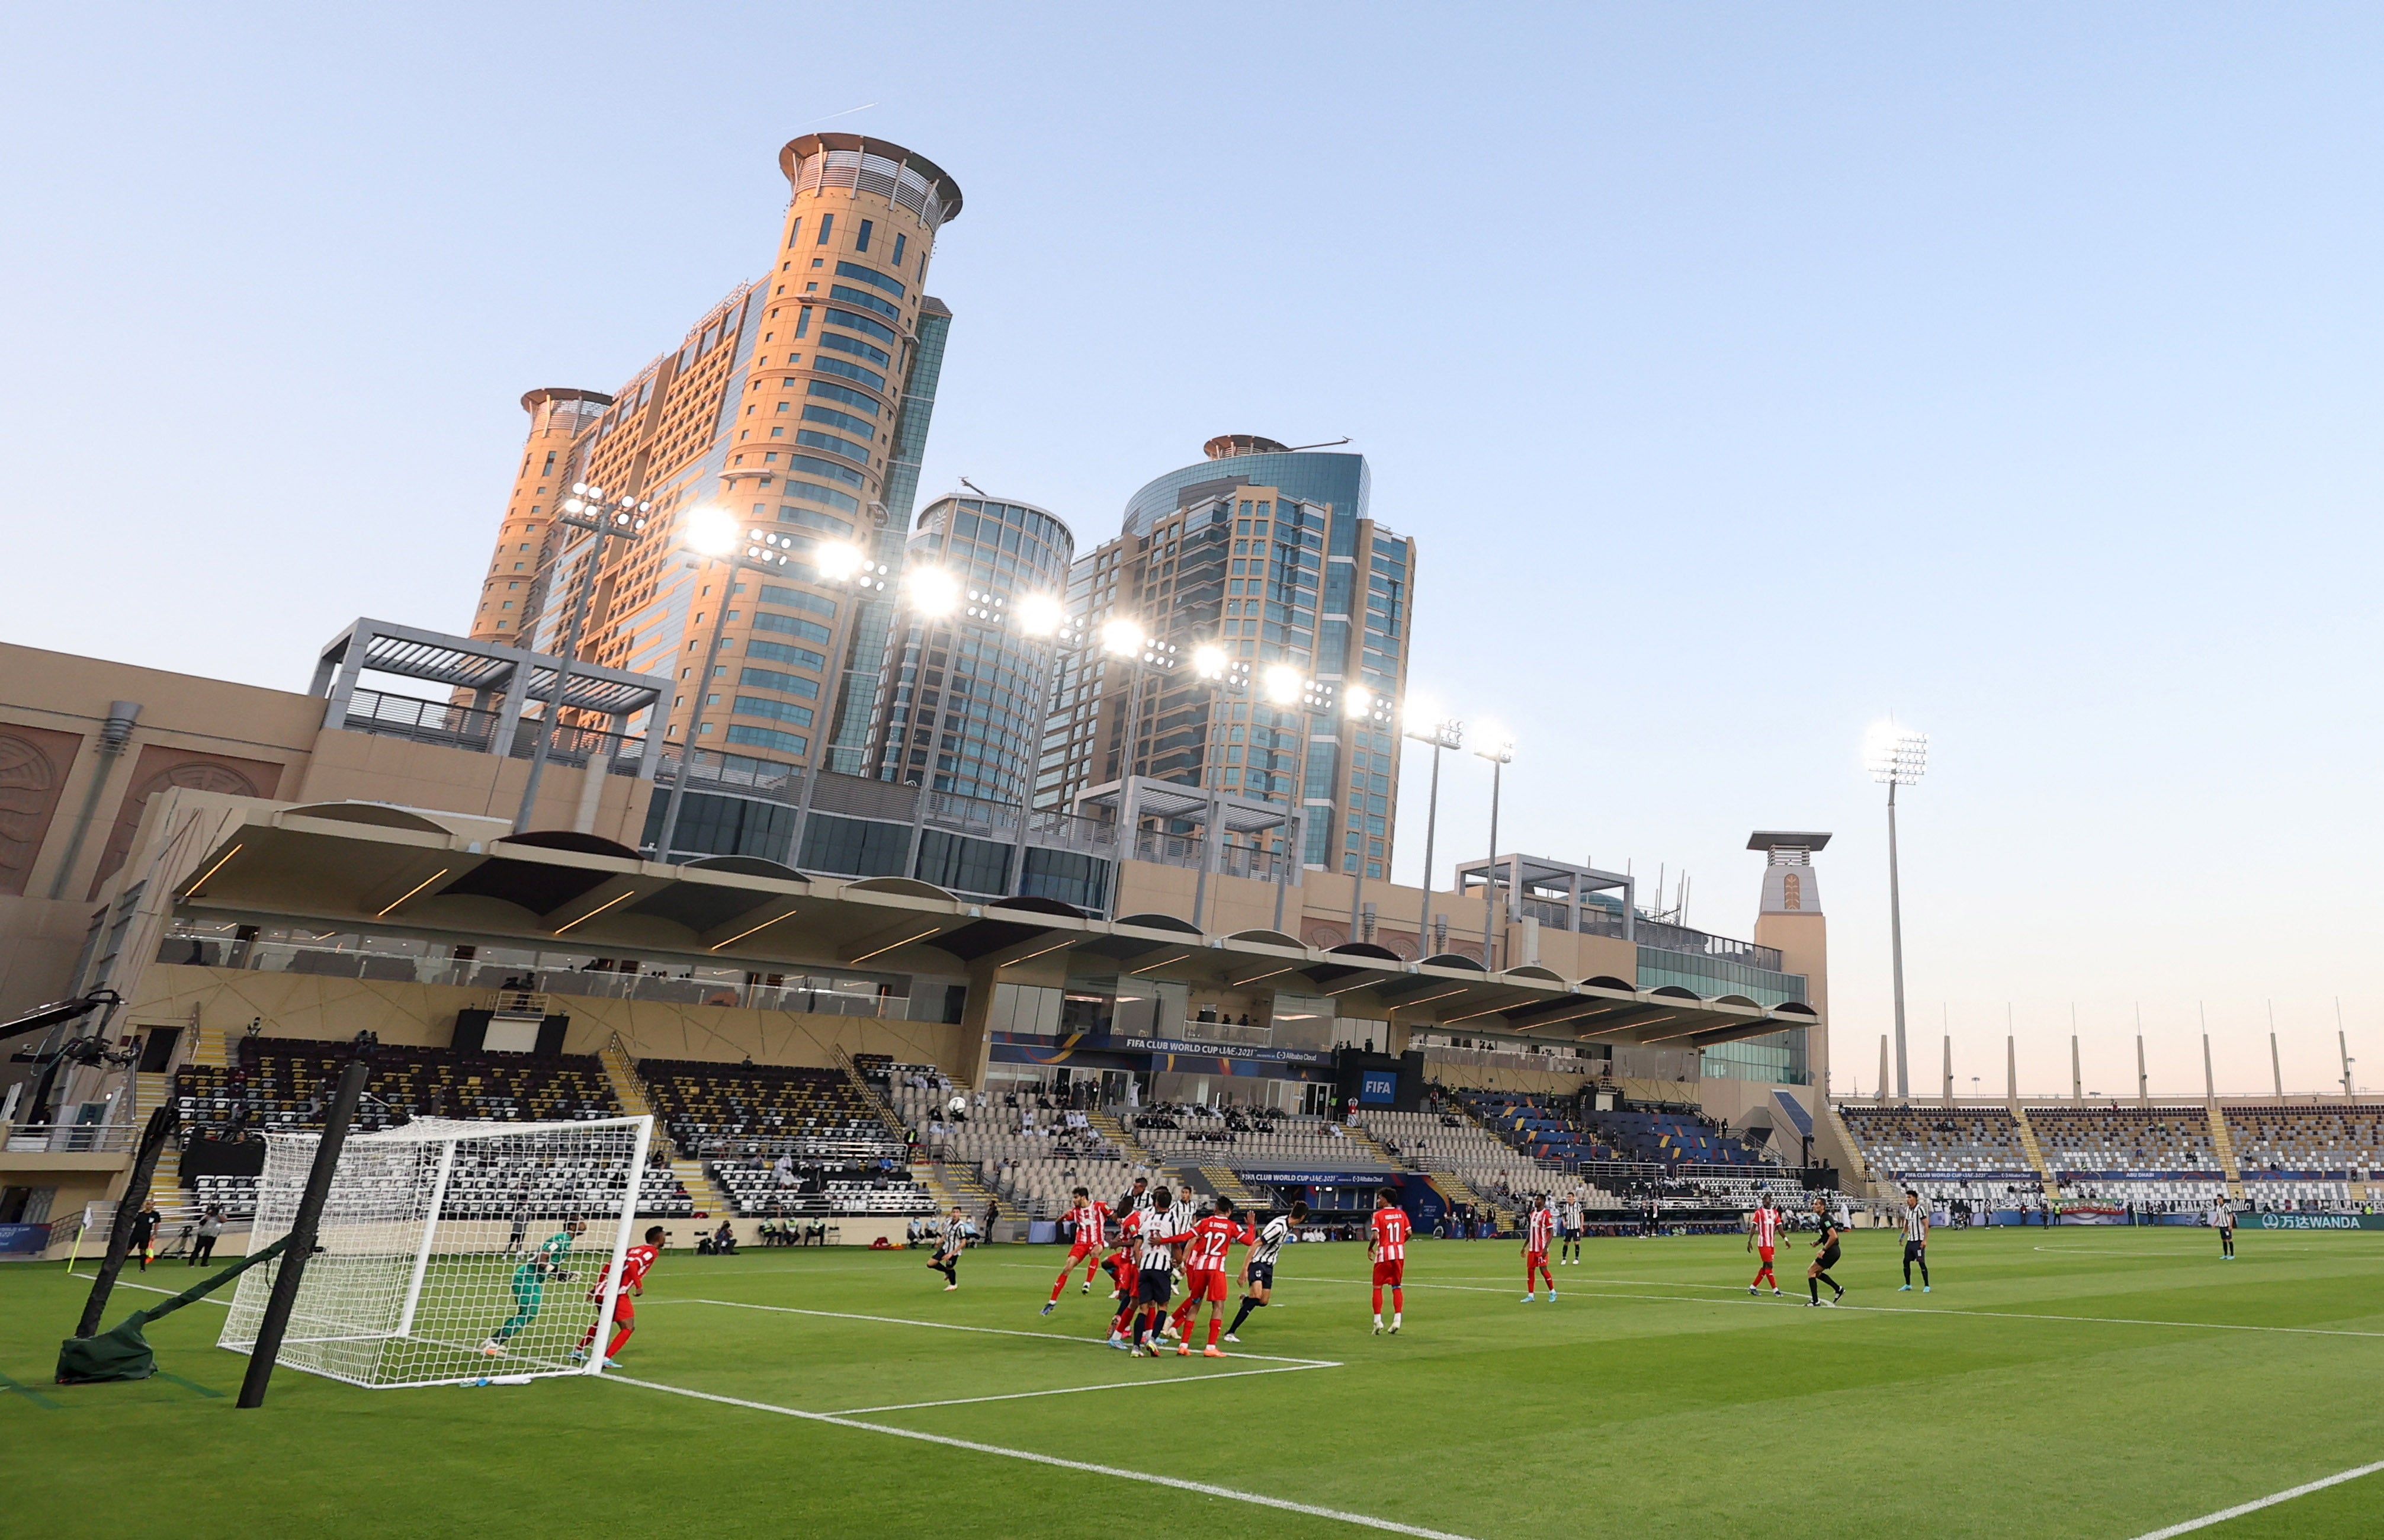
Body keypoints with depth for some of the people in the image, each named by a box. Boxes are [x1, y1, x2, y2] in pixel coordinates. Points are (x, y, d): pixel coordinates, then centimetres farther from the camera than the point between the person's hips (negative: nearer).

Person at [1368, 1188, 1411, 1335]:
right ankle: (1397, 1319, 4)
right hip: (1399, 1253, 4)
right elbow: (1409, 1232, 3)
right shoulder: (1401, 1214, 6)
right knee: (1397, 1286, 12)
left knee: (1377, 1287, 6)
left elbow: (1375, 1236, -15)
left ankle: (1378, 1320, 1)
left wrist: (1370, 1248, 0)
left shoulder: (1378, 1215, -8)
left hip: (1383, 1253, -4)